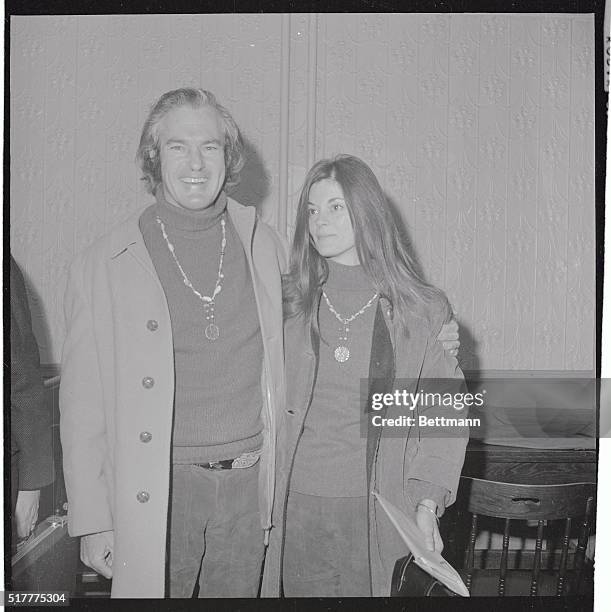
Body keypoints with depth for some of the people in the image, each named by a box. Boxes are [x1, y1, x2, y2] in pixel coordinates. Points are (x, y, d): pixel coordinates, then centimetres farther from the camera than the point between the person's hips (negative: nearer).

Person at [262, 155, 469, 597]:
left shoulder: (424, 309, -2)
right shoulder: (289, 303, 3)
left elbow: (445, 415, -1)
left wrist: (427, 503, -10)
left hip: (377, 511, -1)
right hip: (297, 506, 2)